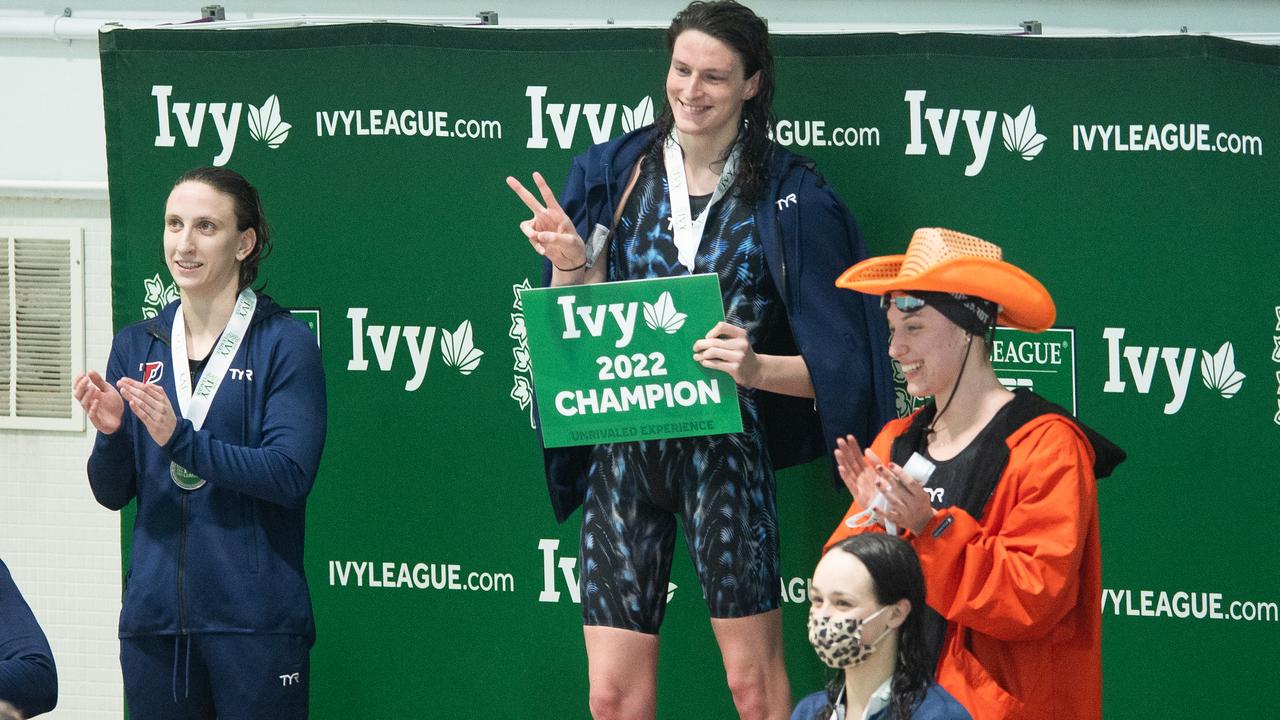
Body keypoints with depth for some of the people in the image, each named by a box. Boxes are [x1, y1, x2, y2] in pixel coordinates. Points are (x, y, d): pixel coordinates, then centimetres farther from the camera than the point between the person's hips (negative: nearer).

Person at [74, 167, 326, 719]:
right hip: (154, 614, 5)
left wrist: (181, 440, -23)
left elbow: (291, 475, -15)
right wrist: (109, 435, -11)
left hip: (255, 617, -4)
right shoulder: (136, 346, 10)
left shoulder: (285, 344, -4)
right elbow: (111, 493, 10)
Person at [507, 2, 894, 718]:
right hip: (623, 450, 3)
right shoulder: (612, 174, 7)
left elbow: (832, 365, -3)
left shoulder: (789, 197, -1)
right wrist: (569, 267, -11)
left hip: (726, 450, -2)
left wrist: (757, 368, -22)